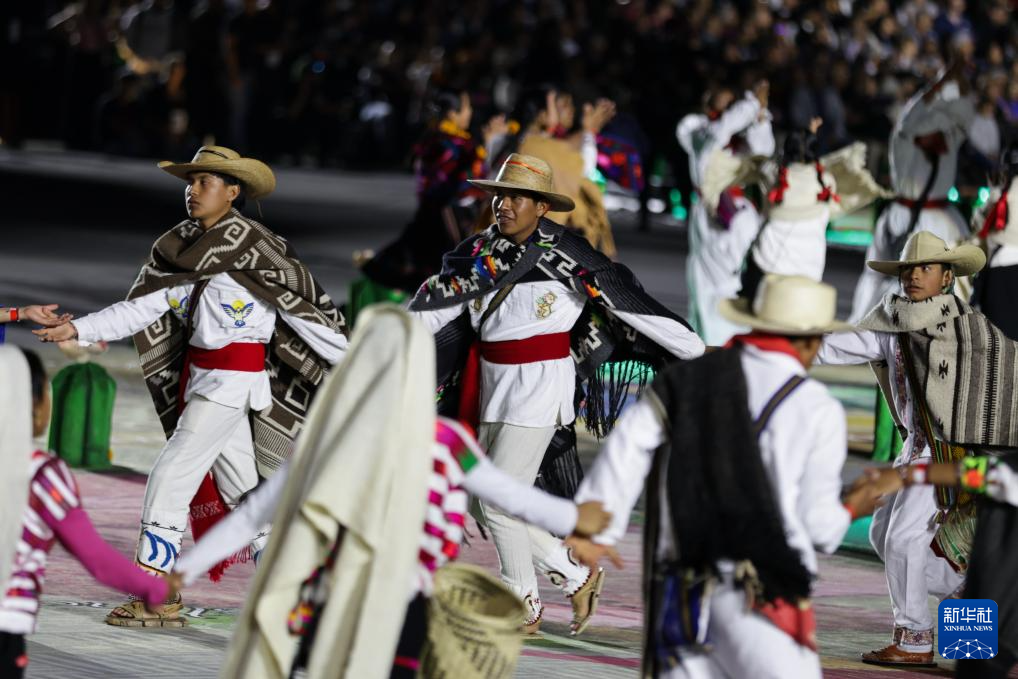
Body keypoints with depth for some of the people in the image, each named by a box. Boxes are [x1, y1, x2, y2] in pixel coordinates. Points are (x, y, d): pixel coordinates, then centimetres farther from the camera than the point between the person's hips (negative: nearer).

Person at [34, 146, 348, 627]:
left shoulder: (253, 245, -12)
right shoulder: (182, 248, 8)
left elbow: (300, 304, -9)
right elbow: (144, 308, 6)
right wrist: (77, 329, -3)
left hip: (237, 377, -8)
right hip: (199, 377, 8)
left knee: (170, 478, -11)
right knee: (239, 486, 13)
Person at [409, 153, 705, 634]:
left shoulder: (565, 256, -12)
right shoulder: (478, 253, 3)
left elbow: (631, 303, -10)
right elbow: (429, 310, 7)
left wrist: (699, 356, -8)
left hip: (541, 385, -6)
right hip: (492, 387, 7)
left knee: (499, 501, -8)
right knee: (490, 500, 9)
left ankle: (523, 608, 10)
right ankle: (577, 576, 26)